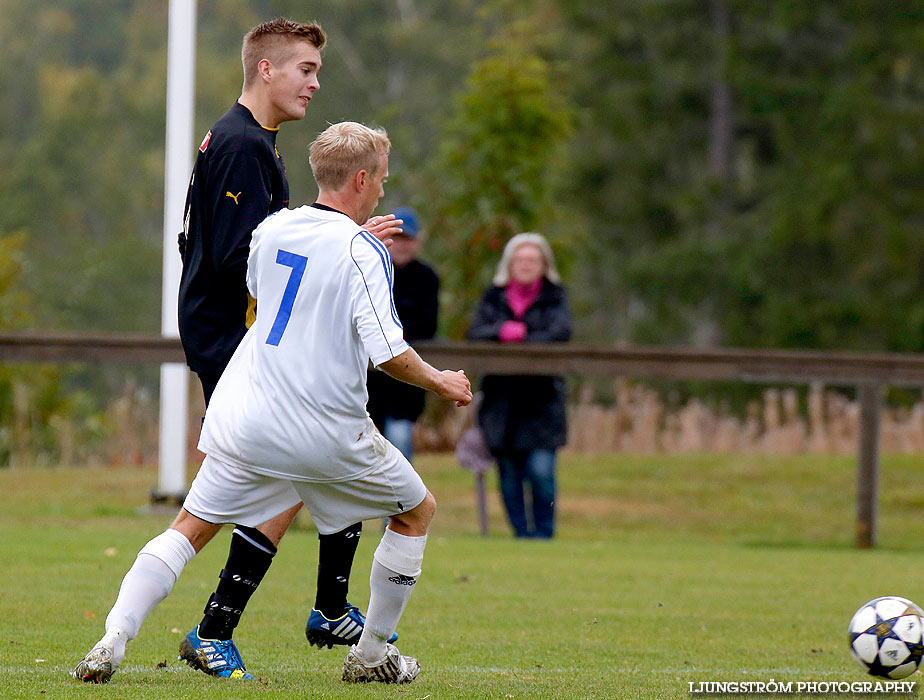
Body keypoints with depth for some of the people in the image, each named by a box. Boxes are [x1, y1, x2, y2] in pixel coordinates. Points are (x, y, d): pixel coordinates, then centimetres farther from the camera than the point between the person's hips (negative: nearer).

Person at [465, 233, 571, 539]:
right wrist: (501, 331, -20)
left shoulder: (554, 297, 8)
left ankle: (543, 533, 2)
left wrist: (522, 341, -17)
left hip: (541, 397, -2)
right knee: (509, 475, 3)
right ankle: (521, 534, 13)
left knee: (541, 470, -12)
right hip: (501, 396, 2)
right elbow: (474, 335, -1)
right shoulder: (493, 298, 12)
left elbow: (561, 333, -9)